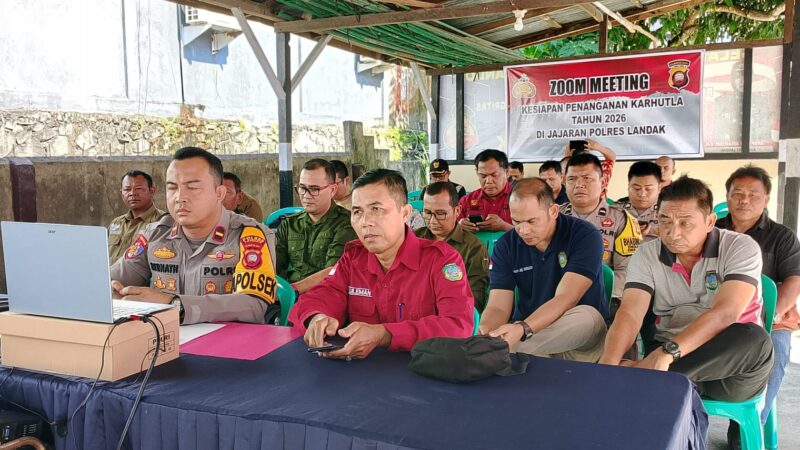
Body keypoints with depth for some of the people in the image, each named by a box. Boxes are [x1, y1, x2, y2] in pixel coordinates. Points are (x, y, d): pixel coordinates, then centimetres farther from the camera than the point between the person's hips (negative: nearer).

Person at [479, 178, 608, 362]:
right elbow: (498, 307, -8)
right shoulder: (505, 245, -3)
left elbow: (566, 299, -24)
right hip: (526, 332, 0)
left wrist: (522, 329, -40)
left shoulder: (584, 236, -14)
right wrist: (484, 333, -32)